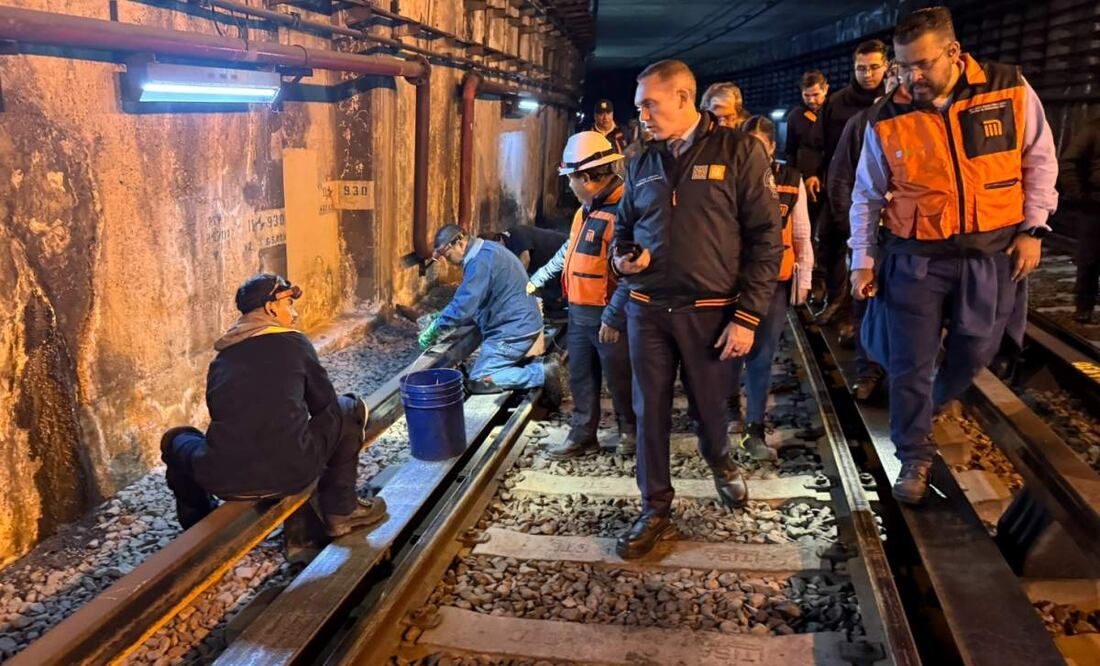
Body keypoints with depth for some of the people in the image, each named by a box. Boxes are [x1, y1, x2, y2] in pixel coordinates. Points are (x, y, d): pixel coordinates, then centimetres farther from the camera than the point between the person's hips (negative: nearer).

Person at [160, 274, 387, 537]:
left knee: (176, 439, 34)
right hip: (292, 472, -3)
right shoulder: (294, 343, 8)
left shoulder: (221, 358, 17)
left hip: (223, 481, 4)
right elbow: (324, 404, 16)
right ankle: (341, 510, 21)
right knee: (349, 408, 20)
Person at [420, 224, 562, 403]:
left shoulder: (481, 261, -20)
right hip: (521, 324, 10)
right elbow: (471, 301, 22)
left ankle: (542, 373, -12)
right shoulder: (487, 251, 12)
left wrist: (434, 330, -14)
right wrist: (442, 317, 14)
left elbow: (464, 306, -25)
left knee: (477, 382, -10)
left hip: (513, 331, -10)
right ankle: (539, 364, 7)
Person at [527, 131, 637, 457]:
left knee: (619, 380, 7)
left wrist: (613, 317, -24)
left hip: (609, 317, -9)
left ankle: (630, 431, 27)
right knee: (581, 379, 14)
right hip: (579, 314, 9)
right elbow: (568, 251, 26)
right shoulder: (587, 210, 12)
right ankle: (582, 436, 26)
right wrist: (538, 279, 30)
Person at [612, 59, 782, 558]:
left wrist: (747, 316, -12)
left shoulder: (738, 152, -5)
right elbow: (623, 226, 23)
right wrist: (621, 256, -2)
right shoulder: (642, 164, 10)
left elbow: (765, 237, -7)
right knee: (650, 411, 6)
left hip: (709, 311, -3)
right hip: (647, 309, 4)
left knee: (709, 405, 12)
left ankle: (720, 464, 46)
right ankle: (656, 511, 22)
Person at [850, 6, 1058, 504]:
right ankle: (914, 457, 20)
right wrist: (863, 258, 0)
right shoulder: (886, 120, -7)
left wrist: (1033, 228, -1)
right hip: (916, 257, -1)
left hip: (992, 252, 1)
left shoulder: (1010, 89, -7)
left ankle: (935, 405, 47)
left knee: (974, 352, 15)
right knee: (909, 365, 1)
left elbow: (1039, 160, 4)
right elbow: (867, 195, 3)